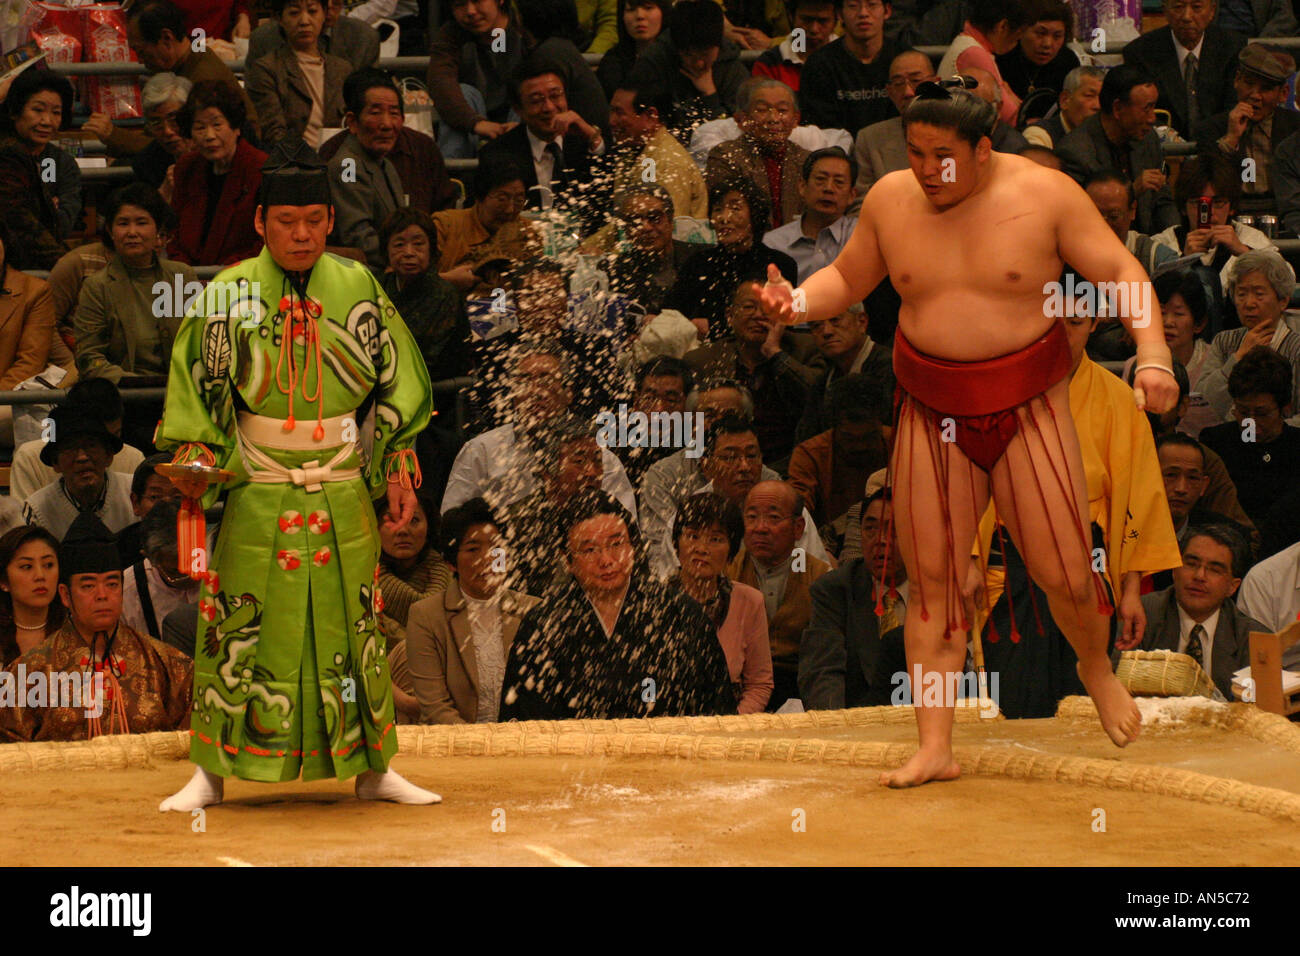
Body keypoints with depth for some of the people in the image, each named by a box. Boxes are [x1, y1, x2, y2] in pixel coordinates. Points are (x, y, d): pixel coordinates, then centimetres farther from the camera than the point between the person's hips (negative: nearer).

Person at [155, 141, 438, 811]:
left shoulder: (358, 288, 1)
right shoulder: (228, 296, -4)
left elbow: (395, 382, 8)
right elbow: (197, 388, 2)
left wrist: (398, 471, 5)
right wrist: (193, 473, -5)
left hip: (343, 493, 2)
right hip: (257, 494, -2)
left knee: (353, 625, 7)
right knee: (238, 629, 0)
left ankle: (372, 769, 17)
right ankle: (211, 773, 9)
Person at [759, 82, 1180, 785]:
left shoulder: (1044, 194, -9)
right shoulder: (890, 199, -1)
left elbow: (1120, 272, -7)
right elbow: (847, 280, 13)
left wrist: (1152, 353, -21)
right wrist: (797, 302, -9)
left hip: (1028, 409, -2)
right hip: (933, 415, 2)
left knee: (1065, 575, -5)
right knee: (931, 579, -3)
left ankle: (1096, 668, 29)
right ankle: (934, 749, 1)